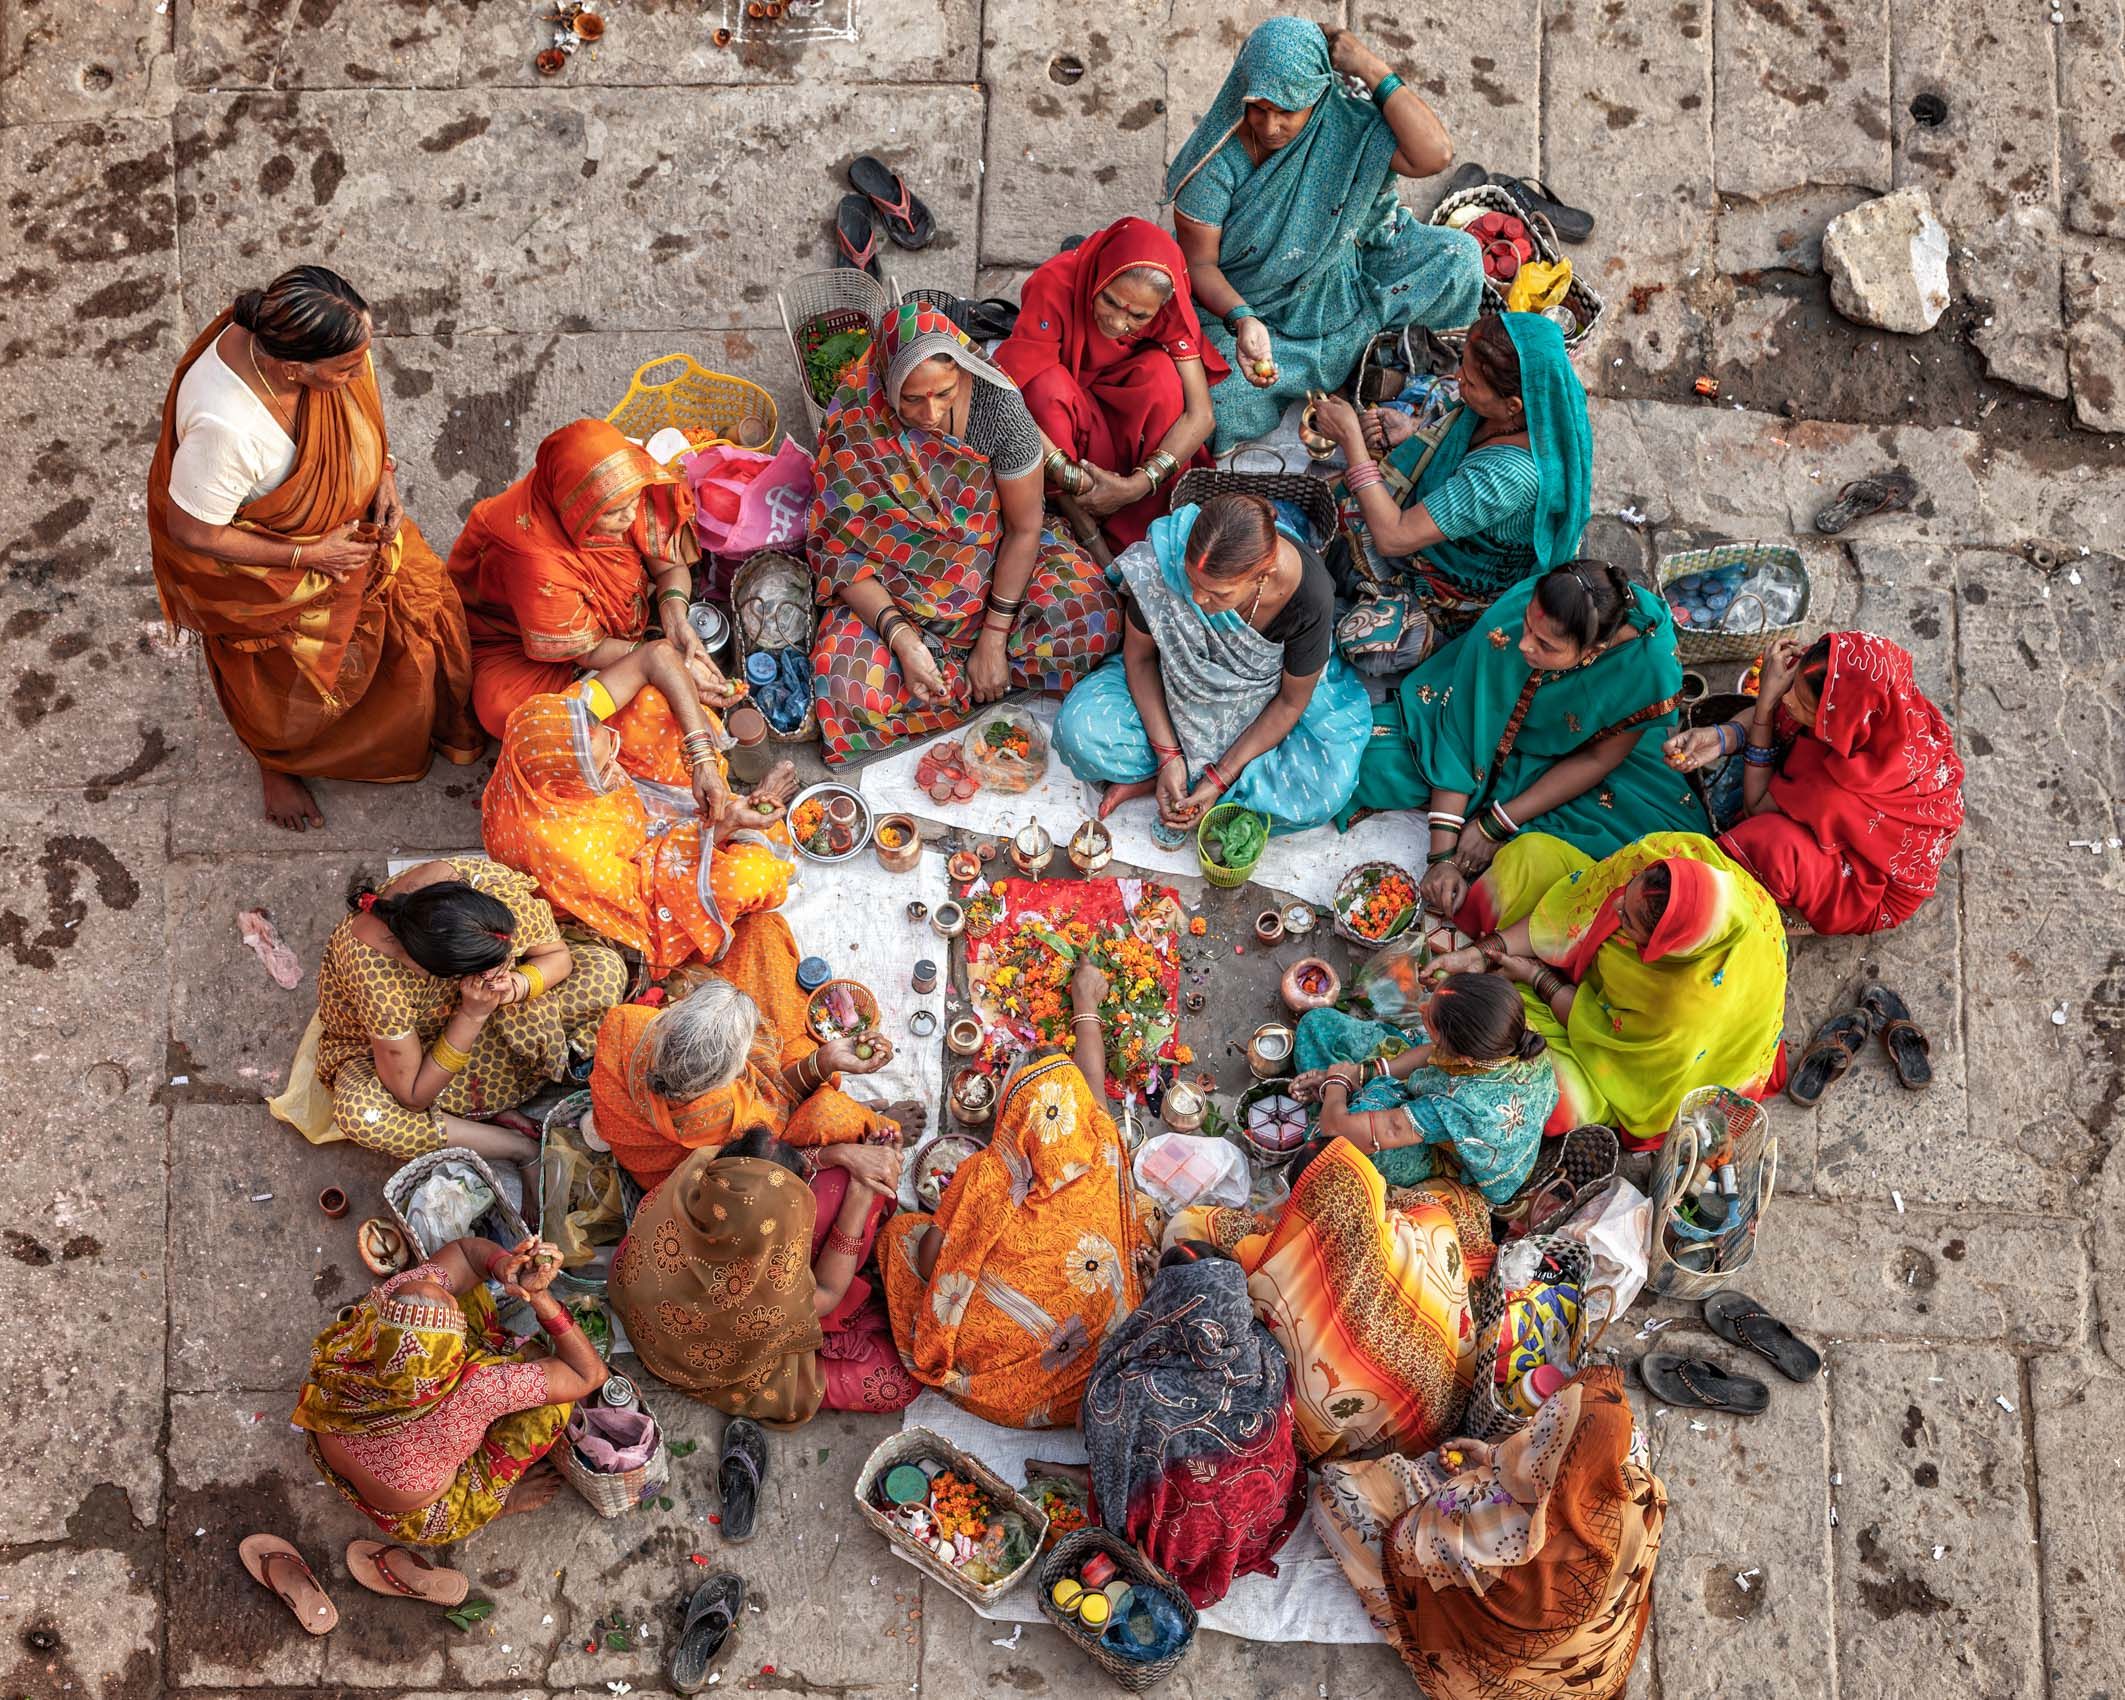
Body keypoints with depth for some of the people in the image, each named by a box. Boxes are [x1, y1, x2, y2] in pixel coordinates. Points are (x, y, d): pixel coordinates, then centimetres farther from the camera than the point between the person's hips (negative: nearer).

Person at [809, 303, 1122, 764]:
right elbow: (841, 553, -16)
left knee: (1094, 623, -25)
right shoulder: (855, 427, -22)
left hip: (992, 566, 1)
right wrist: (902, 639, -28)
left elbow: (1024, 528, -12)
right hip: (896, 589, -1)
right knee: (847, 684, -29)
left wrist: (993, 639, -15)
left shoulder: (999, 406, -21)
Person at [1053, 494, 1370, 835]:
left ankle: (1149, 780, -14)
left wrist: (1220, 778, -21)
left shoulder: (1309, 598, -35)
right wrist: (1168, 755, -20)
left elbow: (1290, 702, -18)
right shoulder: (1163, 560, -32)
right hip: (1177, 686, 0)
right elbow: (1139, 655, -14)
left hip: (1263, 700, 0)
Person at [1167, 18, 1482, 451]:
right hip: (1235, 299, -2)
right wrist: (1242, 319, -40)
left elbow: (1435, 155, -30)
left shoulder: (1347, 126, -17)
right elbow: (1199, 262, -20)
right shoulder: (1217, 155, -24)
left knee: (1458, 254, -13)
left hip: (1338, 280, 3)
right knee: (1222, 384, -34)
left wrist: (1375, 71, -30)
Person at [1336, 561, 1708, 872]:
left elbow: (1598, 760, -20)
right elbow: (1457, 740, -26)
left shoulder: (1652, 664, -35)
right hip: (1495, 735, -1)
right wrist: (1442, 856, -28)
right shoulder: (1506, 621, -34)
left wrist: (1496, 825, -21)